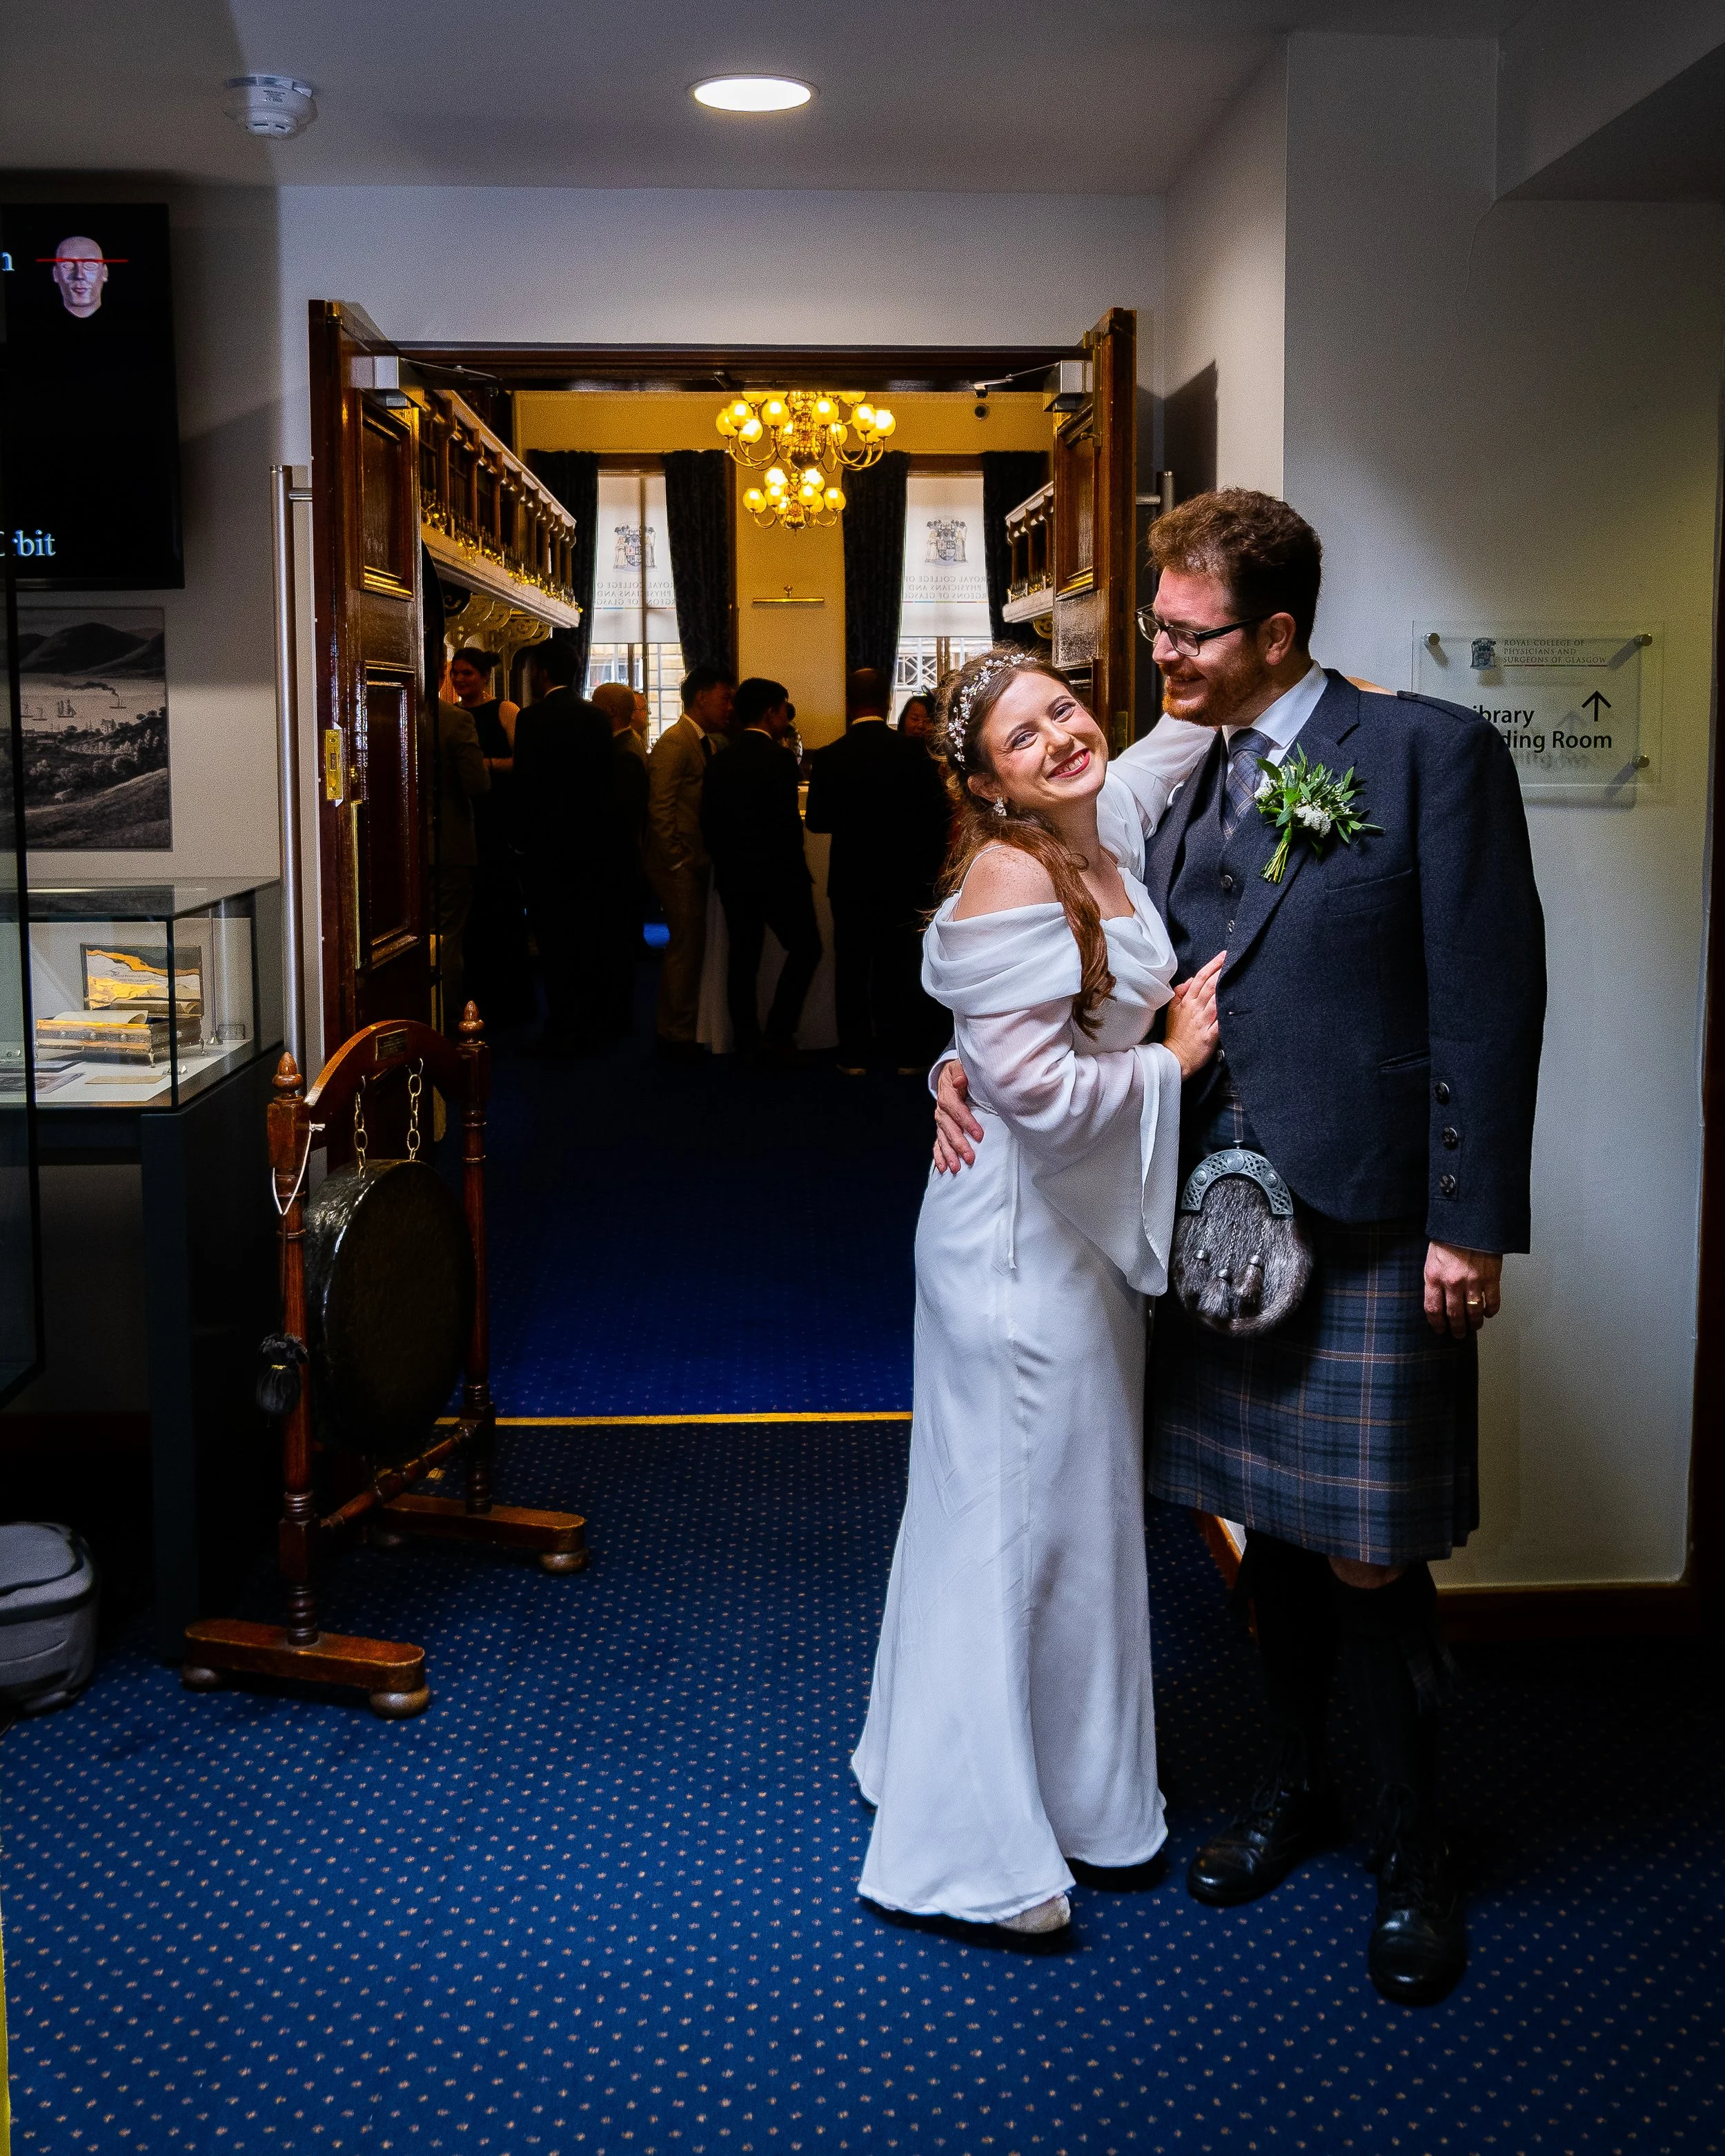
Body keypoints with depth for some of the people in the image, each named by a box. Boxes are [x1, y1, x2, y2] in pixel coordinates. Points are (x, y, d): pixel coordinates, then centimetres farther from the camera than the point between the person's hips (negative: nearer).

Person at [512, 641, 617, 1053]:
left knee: (555, 939, -1)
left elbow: (526, 785, -13)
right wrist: (599, 825, 15)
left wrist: (523, 836, -2)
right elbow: (606, 776, 8)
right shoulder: (597, 716, 5)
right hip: (594, 842, 6)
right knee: (589, 934, 12)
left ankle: (564, 1031, 1)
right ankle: (590, 1025, 19)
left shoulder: (533, 719, -12)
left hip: (551, 847, -6)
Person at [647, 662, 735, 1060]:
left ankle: (672, 1027, 21)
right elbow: (660, 808, -17)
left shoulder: (716, 743, 12)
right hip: (679, 864, -8)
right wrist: (678, 860, -15)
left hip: (698, 863, 8)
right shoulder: (674, 742, -13)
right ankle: (679, 1035, 6)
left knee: (691, 946, 11)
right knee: (687, 947, -3)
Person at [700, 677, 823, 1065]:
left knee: (743, 957, 10)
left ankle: (747, 1045, 11)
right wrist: (798, 872, -4)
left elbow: (709, 823, 6)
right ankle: (780, 1037, 1)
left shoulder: (720, 762, 5)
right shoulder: (780, 759, -14)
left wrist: (726, 862, 17)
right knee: (806, 948, 8)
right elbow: (789, 825, -16)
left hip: (732, 876, 6)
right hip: (776, 874, -6)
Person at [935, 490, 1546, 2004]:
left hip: (1370, 1227, -5)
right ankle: (1294, 1784, 37)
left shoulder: (1432, 753, -9)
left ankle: (1415, 1848, 22)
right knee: (1271, 1521, 17)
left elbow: (1489, 1000, -11)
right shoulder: (1182, 784, 9)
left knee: (1367, 1557, 1)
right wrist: (973, 1061, 0)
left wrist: (1472, 1224, -14)